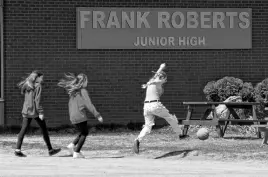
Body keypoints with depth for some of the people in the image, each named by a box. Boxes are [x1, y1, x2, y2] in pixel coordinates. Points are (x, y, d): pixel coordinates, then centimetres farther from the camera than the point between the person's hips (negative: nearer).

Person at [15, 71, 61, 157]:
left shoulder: (27, 86, 11)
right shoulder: (38, 86, -10)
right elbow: (37, 100, -16)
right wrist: (40, 112, -16)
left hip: (26, 111, 6)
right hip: (35, 111, -6)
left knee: (23, 130, 2)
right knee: (44, 130, 6)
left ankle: (18, 149, -10)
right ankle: (50, 150, 11)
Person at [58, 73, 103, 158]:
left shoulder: (73, 91, 11)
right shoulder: (83, 91, -12)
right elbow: (89, 105, -16)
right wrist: (98, 115, -15)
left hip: (73, 117, 7)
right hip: (80, 116, -7)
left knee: (83, 132, 21)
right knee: (84, 134, 6)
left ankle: (72, 145, 6)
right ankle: (76, 152, 0)